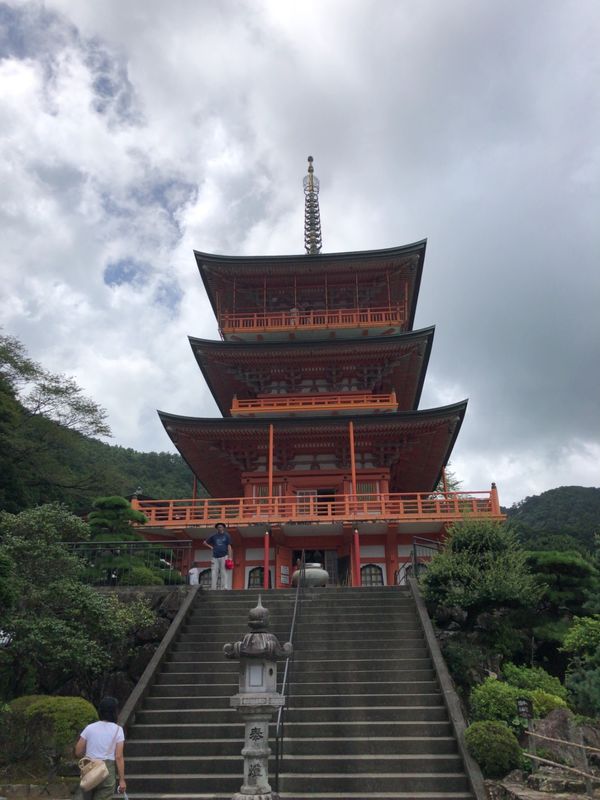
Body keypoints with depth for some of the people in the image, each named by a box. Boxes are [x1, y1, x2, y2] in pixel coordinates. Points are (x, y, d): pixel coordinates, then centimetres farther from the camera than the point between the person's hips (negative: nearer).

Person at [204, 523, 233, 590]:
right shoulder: (214, 536, 13)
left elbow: (229, 547, 3)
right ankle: (213, 589, 3)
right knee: (214, 574, 0)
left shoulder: (226, 536, 8)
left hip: (224, 557, -2)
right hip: (215, 557, 3)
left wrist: (230, 557, -6)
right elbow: (205, 542, 23)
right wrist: (211, 547, 9)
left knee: (224, 573, -6)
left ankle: (225, 588, -7)